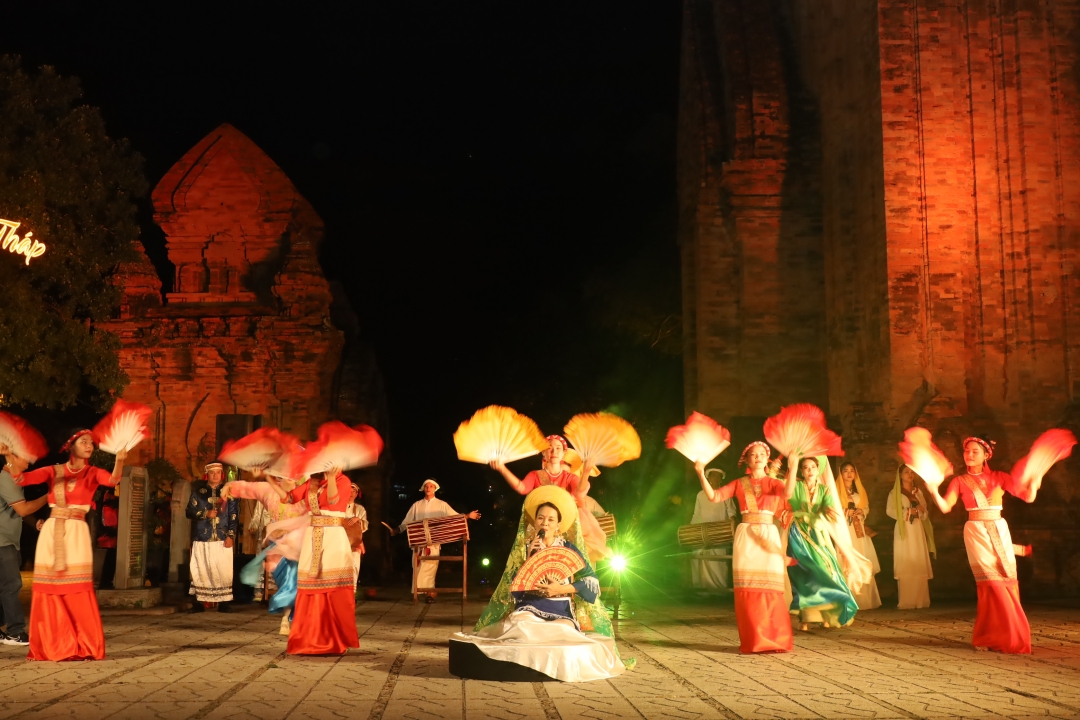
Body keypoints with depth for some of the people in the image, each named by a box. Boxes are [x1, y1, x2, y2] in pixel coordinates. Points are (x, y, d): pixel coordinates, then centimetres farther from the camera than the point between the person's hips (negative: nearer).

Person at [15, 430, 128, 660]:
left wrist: (119, 461, -34)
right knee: (48, 589, 1)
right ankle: (48, 646, 9)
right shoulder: (54, 471, 8)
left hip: (77, 534, -1)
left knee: (78, 591, -7)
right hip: (51, 532, 1)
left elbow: (113, 480, -15)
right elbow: (22, 479, -4)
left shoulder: (93, 473, 6)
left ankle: (84, 647, -3)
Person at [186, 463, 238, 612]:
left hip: (223, 540, 0)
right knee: (201, 571, 0)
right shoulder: (199, 492, 8)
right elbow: (190, 511, 3)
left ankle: (223, 603, 1)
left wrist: (231, 535, -4)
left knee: (224, 572, -4)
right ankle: (200, 602, 6)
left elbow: (234, 515, 5)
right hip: (202, 539, 0)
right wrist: (206, 514, -11)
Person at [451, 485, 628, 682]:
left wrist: (562, 589, -14)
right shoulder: (524, 547, 6)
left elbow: (592, 581, -2)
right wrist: (528, 558, -11)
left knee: (561, 635, -32)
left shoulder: (568, 549, 4)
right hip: (528, 611, -1)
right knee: (522, 628, -35)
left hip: (560, 614, 1)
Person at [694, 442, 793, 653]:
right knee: (748, 588, -3)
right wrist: (701, 474, -10)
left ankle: (775, 638, 3)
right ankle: (753, 640, 3)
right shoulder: (739, 484, 11)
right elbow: (714, 497, 1)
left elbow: (788, 492, -11)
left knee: (770, 588, -5)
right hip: (746, 538, 1)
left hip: (769, 537, 0)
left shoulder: (774, 483, 10)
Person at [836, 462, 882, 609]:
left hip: (859, 530, 5)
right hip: (844, 531, -5)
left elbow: (867, 508, 18)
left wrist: (862, 512, -2)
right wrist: (845, 513, -17)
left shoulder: (859, 490, 18)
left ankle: (865, 600, 5)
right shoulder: (836, 490, 0)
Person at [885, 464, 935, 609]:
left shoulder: (918, 491, 16)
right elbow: (889, 510, -4)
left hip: (917, 530, 4)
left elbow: (926, 513, 14)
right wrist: (907, 513, -11)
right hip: (903, 530, -4)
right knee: (905, 565, -10)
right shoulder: (895, 492, 6)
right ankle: (906, 601, -11)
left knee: (919, 564, -3)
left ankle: (920, 600, -2)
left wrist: (921, 511, -7)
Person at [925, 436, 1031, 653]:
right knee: (991, 582, -9)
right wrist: (933, 491, -24)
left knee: (1007, 579, -1)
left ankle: (1011, 636, 14)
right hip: (976, 532, -2)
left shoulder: (998, 477, 6)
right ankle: (990, 636, 3)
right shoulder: (960, 481, 3)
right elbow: (945, 507, -8)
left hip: (999, 531, 2)